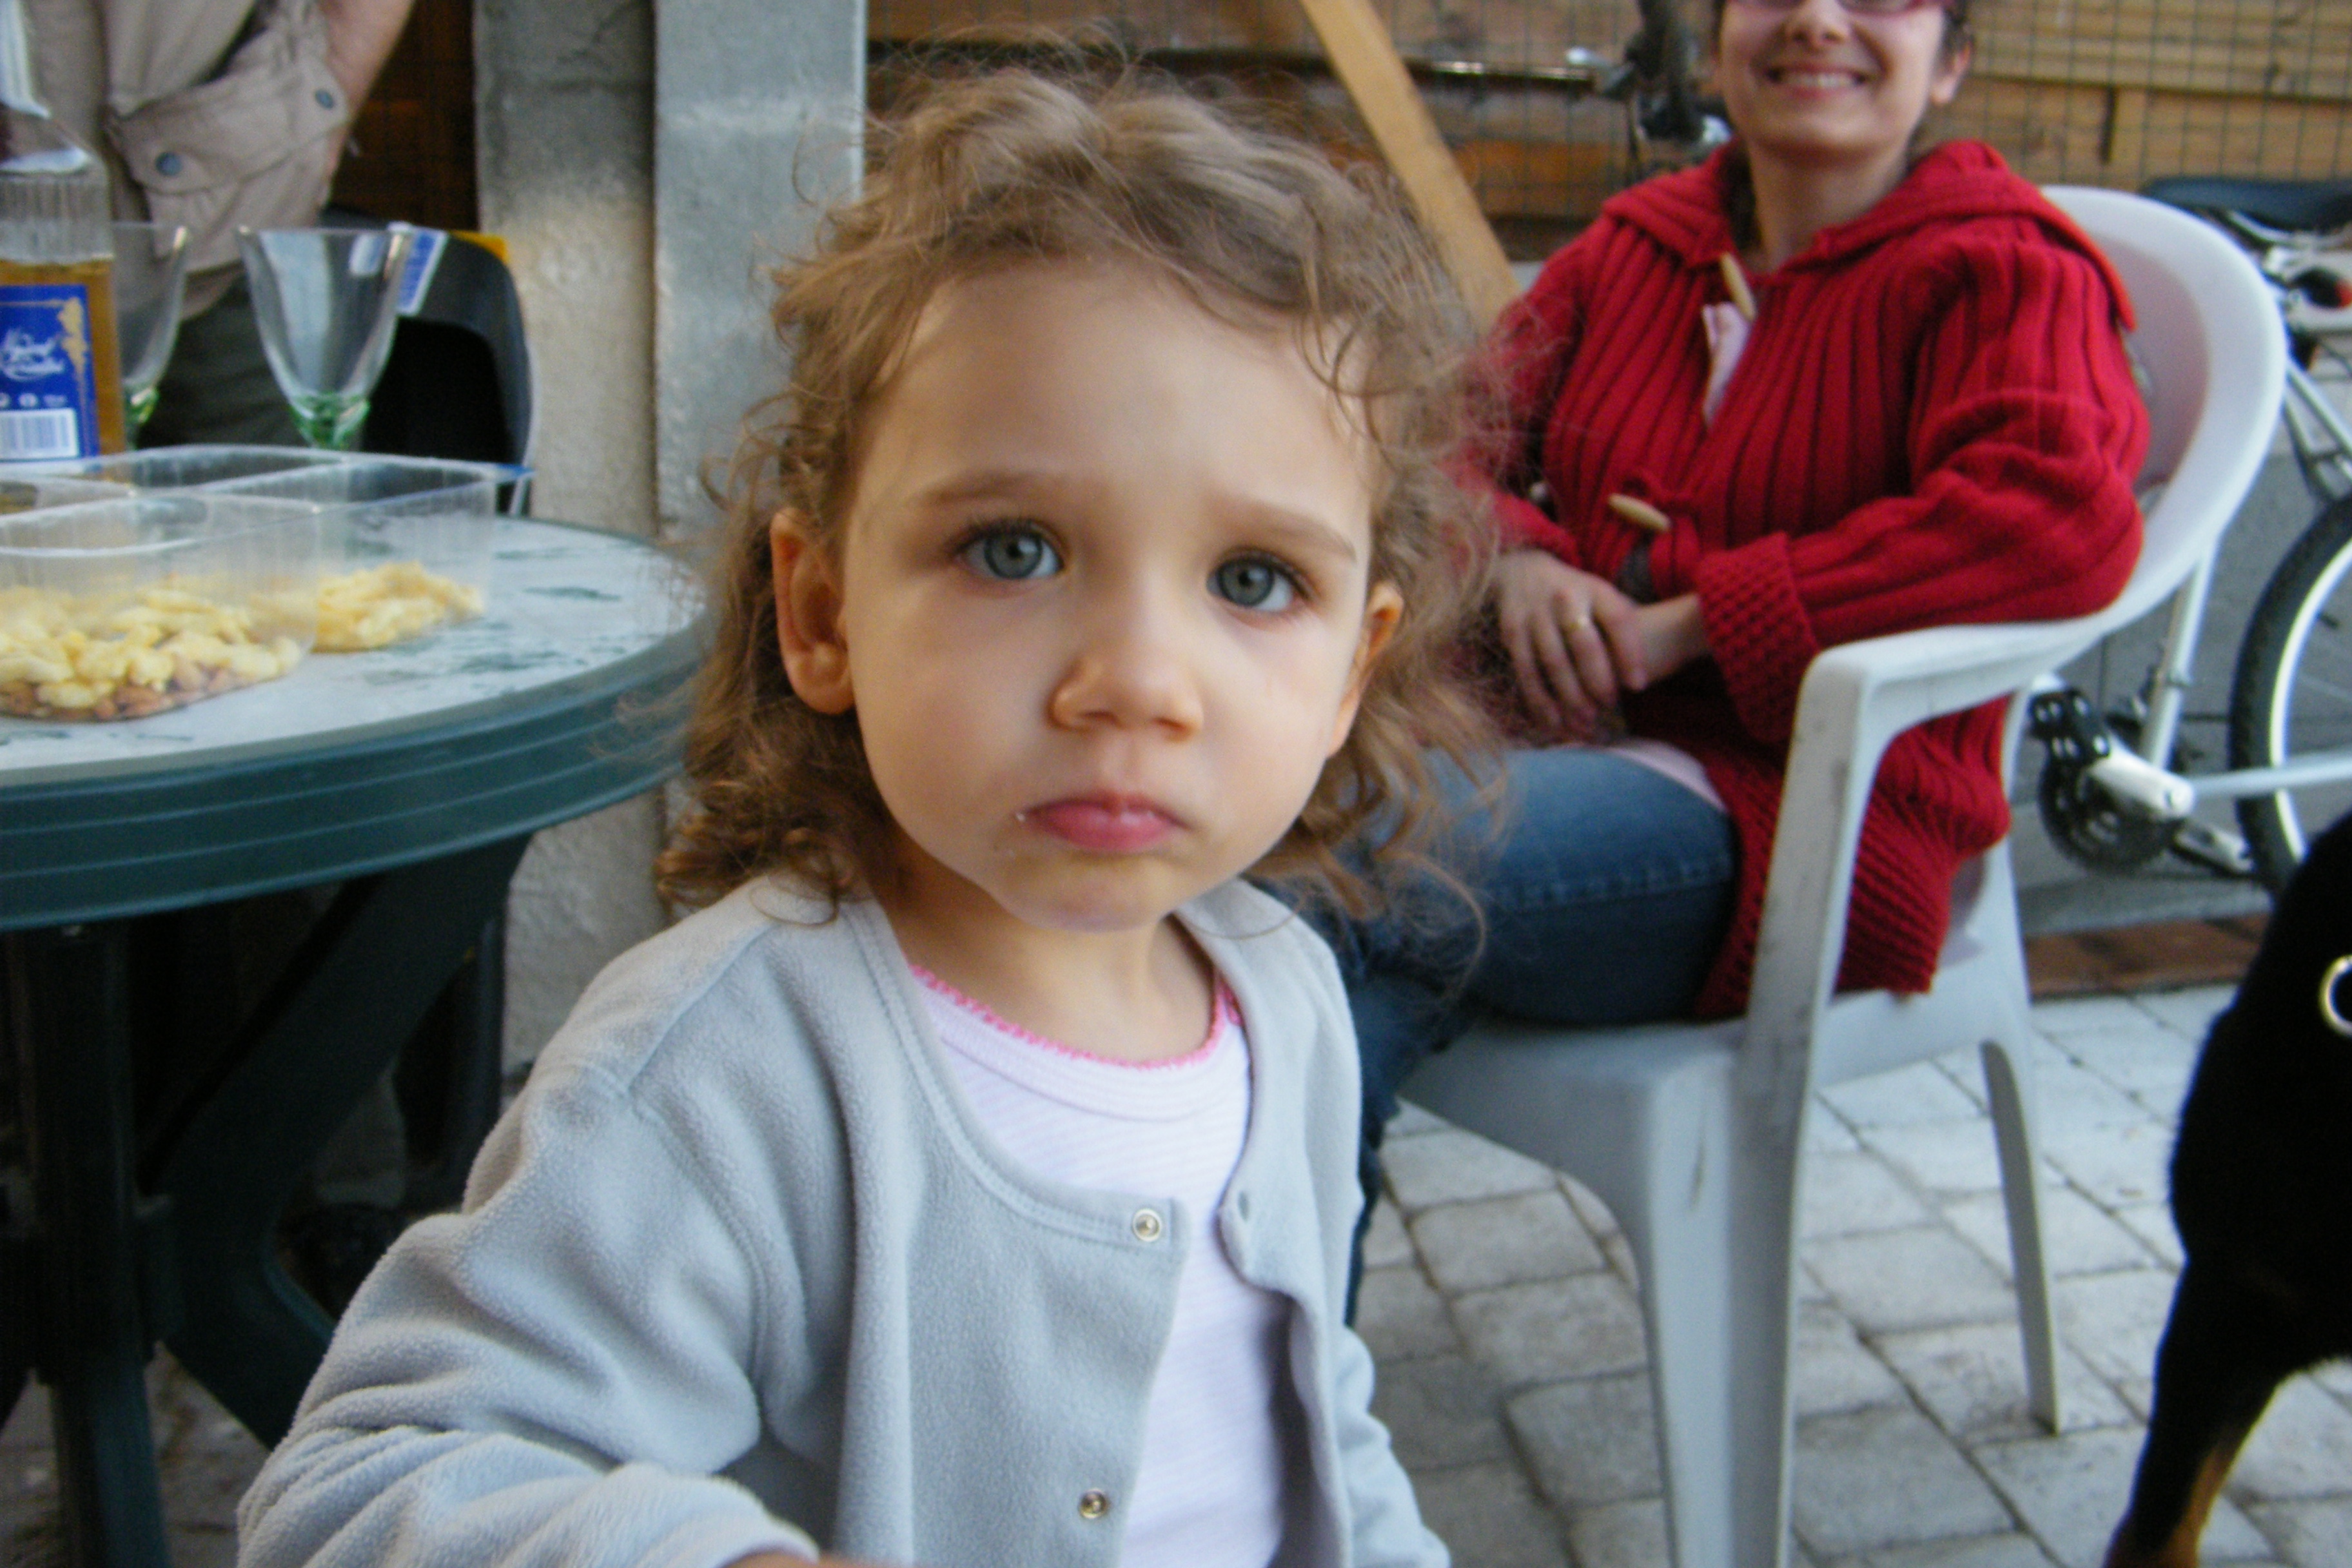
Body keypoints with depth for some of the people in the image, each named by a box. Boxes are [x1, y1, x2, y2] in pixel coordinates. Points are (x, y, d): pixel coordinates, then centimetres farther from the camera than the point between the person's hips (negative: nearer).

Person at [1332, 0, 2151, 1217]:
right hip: (1556, 732, 6)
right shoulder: (1633, 243, 17)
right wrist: (1519, 561, -7)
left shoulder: (2001, 273, 0)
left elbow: (2065, 513, -19)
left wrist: (1690, 622, -19)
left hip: (1795, 816, -5)